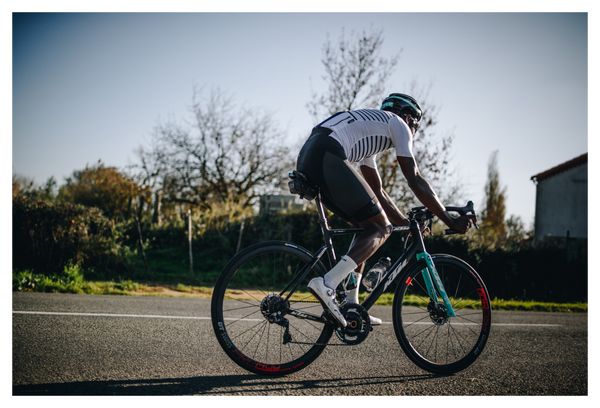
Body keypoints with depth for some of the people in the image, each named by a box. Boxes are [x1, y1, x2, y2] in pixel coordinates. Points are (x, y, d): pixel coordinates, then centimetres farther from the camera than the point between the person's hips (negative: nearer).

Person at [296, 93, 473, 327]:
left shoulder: (369, 125, 38)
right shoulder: (398, 123, 13)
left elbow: (377, 191, 38)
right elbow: (414, 180, 6)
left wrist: (407, 224, 38)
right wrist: (451, 221, 10)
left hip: (306, 160, 9)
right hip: (327, 159, -9)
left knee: (367, 225, 18)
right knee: (381, 227, -3)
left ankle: (350, 305, 13)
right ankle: (327, 284, -20)